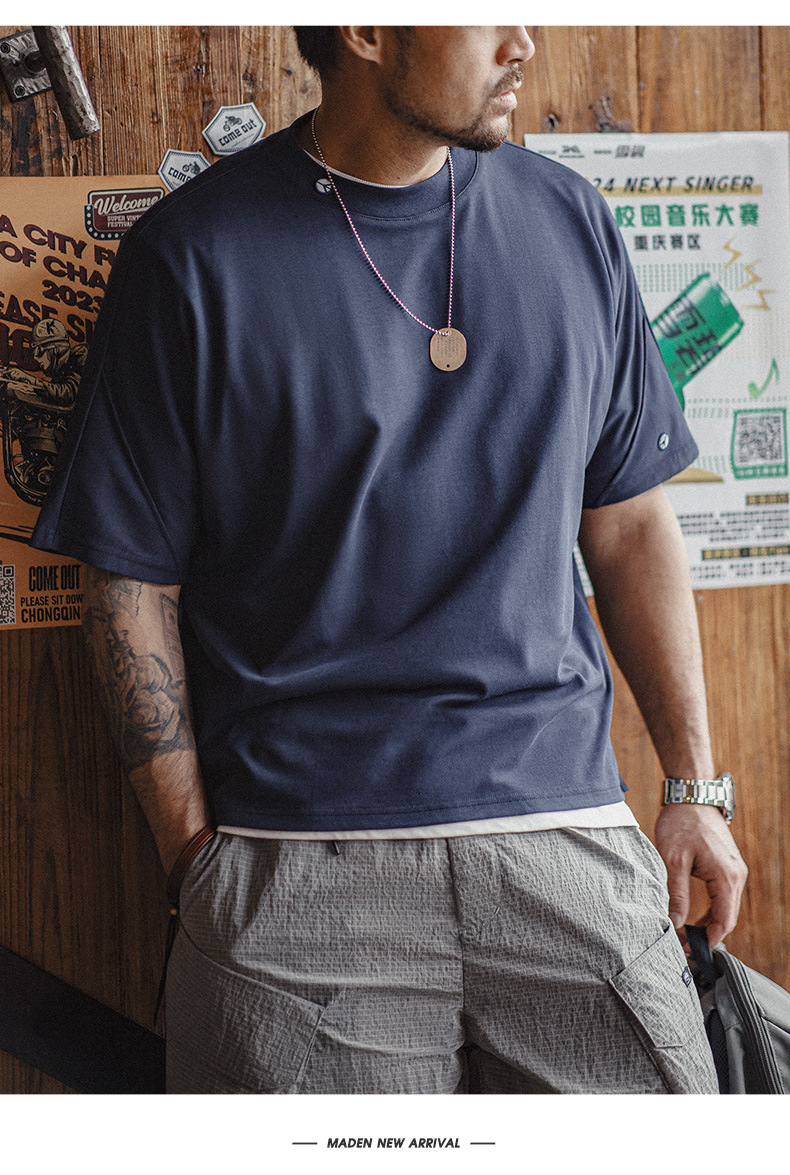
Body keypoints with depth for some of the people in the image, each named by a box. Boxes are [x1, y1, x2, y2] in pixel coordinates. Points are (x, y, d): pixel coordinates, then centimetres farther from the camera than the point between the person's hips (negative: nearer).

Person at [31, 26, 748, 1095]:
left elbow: (630, 526, 14)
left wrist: (695, 788, 11)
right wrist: (195, 850, -4)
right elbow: (134, 583, 0)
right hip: (300, 864, -3)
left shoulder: (570, 224, 9)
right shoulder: (192, 258, -3)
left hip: (564, 826, 3)